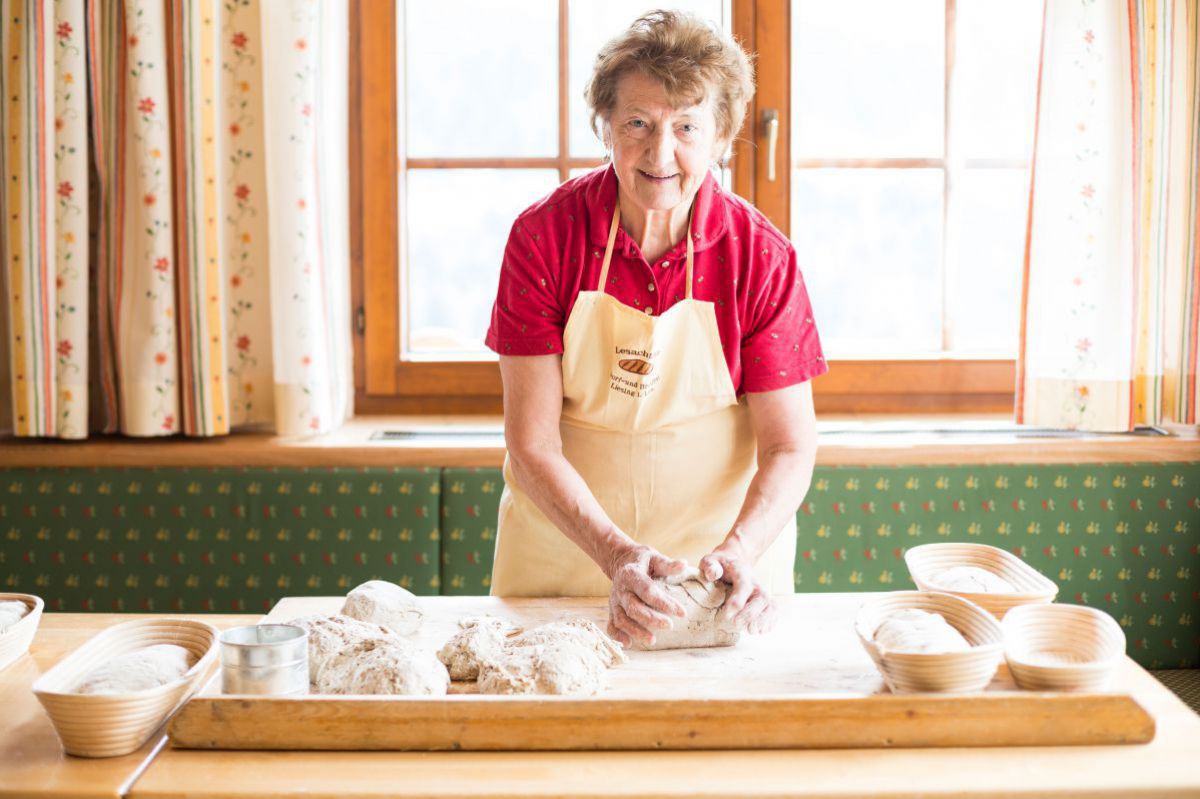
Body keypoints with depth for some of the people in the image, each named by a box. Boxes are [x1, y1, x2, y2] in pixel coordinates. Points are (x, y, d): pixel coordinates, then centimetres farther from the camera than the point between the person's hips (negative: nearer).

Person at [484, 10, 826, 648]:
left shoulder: (762, 256, -14)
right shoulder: (543, 235, -15)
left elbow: (790, 445, -11)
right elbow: (532, 441, -16)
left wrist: (739, 550, -29)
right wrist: (615, 554, -30)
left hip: (723, 541, 1)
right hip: (563, 542, 0)